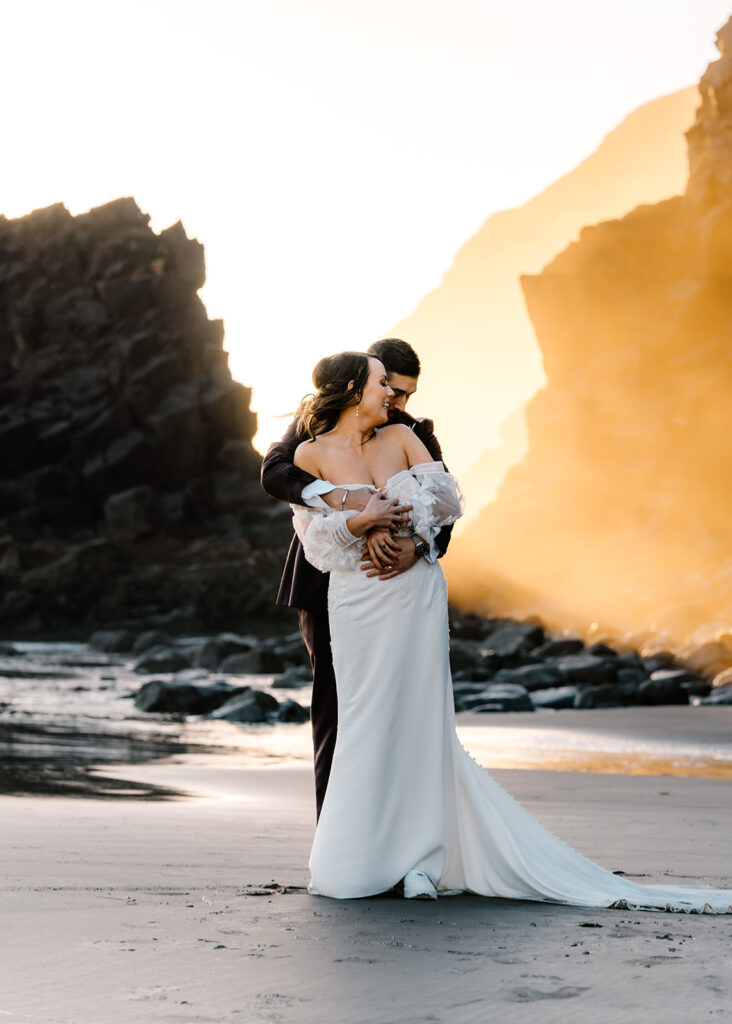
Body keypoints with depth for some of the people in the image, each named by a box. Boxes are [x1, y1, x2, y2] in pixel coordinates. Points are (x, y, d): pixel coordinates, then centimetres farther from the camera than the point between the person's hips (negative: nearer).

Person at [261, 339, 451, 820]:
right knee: (333, 704, 3)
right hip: (327, 583, -1)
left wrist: (415, 547, -33)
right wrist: (341, 496, -39)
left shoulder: (415, 434, 1)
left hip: (389, 582, 1)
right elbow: (274, 471, -23)